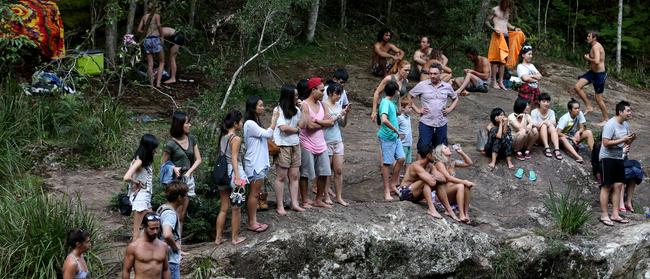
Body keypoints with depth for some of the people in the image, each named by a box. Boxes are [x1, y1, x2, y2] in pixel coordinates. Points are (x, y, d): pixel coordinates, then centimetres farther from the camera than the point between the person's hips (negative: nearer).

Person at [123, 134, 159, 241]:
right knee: (138, 229, -2)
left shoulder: (145, 161, 8)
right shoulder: (139, 161, -19)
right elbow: (127, 178, -30)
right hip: (139, 196, -9)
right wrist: (137, 183, -14)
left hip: (145, 196, 9)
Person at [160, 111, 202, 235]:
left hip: (188, 178, 5)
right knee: (176, 215, -5)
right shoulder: (171, 144, -13)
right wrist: (173, 168, -21)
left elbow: (198, 159, 5)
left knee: (182, 215, 10)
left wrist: (189, 172, -10)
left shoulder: (191, 139, 2)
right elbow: (163, 163, -3)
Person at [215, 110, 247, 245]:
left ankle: (218, 237, 16)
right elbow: (234, 159, -19)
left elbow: (222, 155, 11)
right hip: (234, 171, -7)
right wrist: (238, 178, -22)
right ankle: (235, 237, 12)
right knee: (236, 208, 6)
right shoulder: (236, 139, -13)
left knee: (223, 208, 14)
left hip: (223, 172, 7)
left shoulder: (222, 137, 9)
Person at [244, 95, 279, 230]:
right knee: (254, 193, -4)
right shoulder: (250, 124, -16)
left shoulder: (256, 123, 15)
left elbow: (265, 136, 15)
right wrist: (274, 119, -12)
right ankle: (251, 223, 1)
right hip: (254, 164, -10)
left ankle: (253, 221, 15)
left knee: (256, 193, 11)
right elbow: (268, 134, -20)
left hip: (260, 163, 10)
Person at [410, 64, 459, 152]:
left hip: (442, 124, 3)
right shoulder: (422, 85, -2)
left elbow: (455, 98, 22)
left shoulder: (447, 86, 7)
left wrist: (450, 109, 6)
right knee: (423, 148, -6)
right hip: (426, 123, -3)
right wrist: (417, 109, -3)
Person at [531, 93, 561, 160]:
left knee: (552, 127, -27)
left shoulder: (551, 112, 6)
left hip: (548, 136, 2)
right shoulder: (534, 112, -5)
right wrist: (543, 123, -32)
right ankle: (546, 148, -42)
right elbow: (534, 125, -16)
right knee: (544, 125, -29)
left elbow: (553, 123, -11)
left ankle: (556, 149, -43)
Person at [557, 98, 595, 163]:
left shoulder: (580, 114, -9)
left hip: (574, 136, 5)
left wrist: (578, 132, -26)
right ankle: (578, 157, -60)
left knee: (589, 132, -19)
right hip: (565, 136, -5)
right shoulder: (565, 118, -23)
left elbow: (582, 128, -3)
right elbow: (558, 133, -27)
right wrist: (571, 138, -29)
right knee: (562, 139, -40)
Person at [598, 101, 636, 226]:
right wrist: (623, 140, -25)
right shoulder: (610, 125, -17)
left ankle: (615, 214, 12)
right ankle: (604, 216, 0)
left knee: (618, 185, 6)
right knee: (607, 186, -4)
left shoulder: (626, 124, 8)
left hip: (619, 158, 8)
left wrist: (631, 140, -5)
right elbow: (606, 143, -23)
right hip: (608, 158, -8)